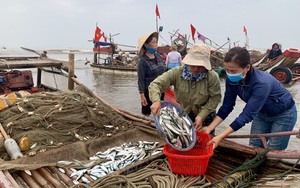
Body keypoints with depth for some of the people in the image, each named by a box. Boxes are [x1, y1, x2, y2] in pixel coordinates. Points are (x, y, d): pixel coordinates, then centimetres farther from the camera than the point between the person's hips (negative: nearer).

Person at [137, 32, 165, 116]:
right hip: (149, 92, -6)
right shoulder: (143, 61, -14)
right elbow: (141, 80, -13)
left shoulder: (158, 57, 4)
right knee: (146, 113, 8)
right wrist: (142, 95, -16)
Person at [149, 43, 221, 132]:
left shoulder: (213, 77, -24)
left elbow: (215, 98, -15)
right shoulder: (177, 73, -22)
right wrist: (156, 100, -43)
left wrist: (201, 116, -24)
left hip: (205, 117, -1)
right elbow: (156, 84, -23)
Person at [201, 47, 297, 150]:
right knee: (253, 148, 9)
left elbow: (247, 114, -38)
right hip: (262, 112, 5)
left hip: (283, 114, -5)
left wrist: (220, 137, -41)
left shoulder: (261, 83, -39)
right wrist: (210, 128, -23)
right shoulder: (232, 80, -21)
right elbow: (227, 106, -14)